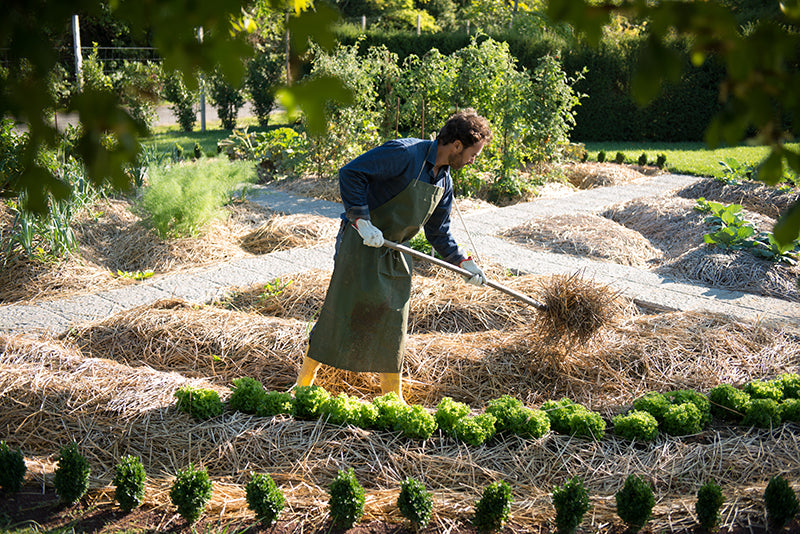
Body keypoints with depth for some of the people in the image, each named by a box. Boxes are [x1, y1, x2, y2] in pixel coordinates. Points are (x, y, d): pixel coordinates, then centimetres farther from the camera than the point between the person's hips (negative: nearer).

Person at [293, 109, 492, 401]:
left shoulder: (444, 182, 8)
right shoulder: (404, 153, -18)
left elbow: (438, 232, 18)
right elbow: (350, 173, -22)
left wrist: (464, 262, 8)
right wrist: (362, 221, -25)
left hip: (394, 252, 7)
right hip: (360, 243, -7)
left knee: (394, 323, 9)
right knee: (340, 311, -4)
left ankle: (393, 396, 21)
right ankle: (304, 381, 11)